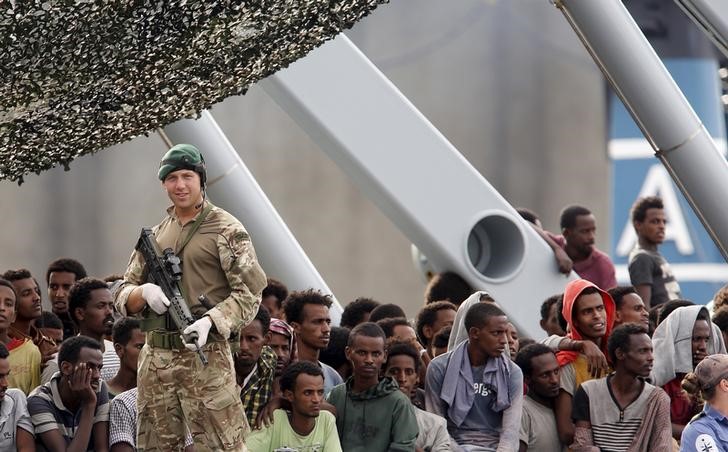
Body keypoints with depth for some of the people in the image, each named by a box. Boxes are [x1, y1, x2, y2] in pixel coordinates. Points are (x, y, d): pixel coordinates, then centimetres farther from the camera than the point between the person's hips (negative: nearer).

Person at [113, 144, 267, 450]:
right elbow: (122, 297, 17)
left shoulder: (227, 231, 0)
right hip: (155, 358, 6)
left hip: (206, 359, -6)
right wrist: (145, 293, -7)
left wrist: (211, 320, -22)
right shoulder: (154, 236, 16)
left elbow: (249, 294, -5)